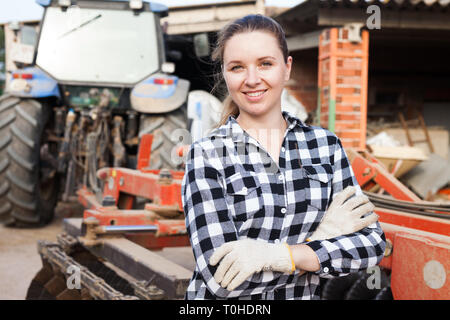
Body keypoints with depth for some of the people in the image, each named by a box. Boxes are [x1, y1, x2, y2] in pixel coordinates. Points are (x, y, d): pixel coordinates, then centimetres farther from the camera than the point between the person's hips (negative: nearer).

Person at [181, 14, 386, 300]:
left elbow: (372, 243, -10)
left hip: (305, 294, 3)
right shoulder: (207, 155, -14)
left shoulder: (325, 144, -4)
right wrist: (320, 237, -16)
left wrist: (280, 254, -23)